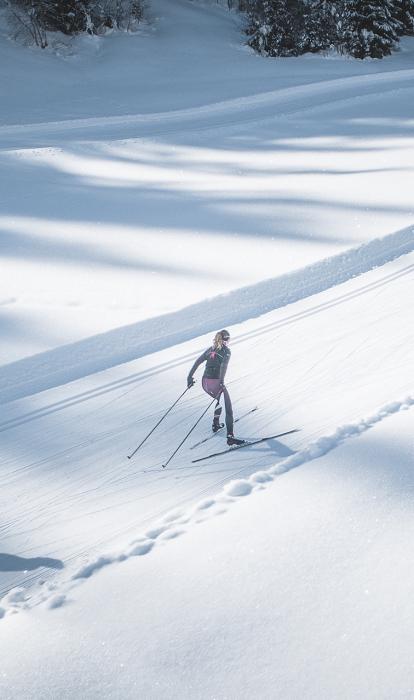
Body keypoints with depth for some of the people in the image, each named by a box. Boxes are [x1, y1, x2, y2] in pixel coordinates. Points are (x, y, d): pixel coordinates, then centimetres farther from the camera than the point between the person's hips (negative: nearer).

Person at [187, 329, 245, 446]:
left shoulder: (211, 349, 16)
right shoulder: (226, 350, -2)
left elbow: (198, 361, 10)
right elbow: (224, 365, -19)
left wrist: (190, 376, 9)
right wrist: (221, 381, -27)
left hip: (204, 383, 7)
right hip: (215, 382, -7)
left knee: (220, 400, 34)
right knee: (228, 408, -3)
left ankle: (216, 424, 40)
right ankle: (230, 437, -11)